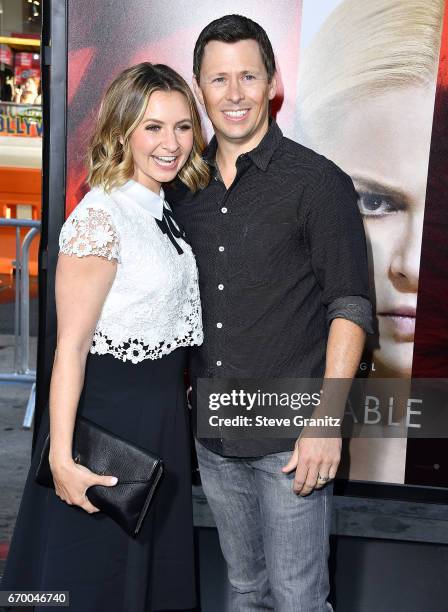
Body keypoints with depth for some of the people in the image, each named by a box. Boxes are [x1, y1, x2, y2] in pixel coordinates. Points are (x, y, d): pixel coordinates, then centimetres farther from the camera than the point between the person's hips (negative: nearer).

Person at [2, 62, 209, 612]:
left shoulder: (165, 210, 8)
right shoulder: (101, 216, -19)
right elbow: (70, 345, -21)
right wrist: (62, 457, -22)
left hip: (164, 415, 8)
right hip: (108, 412, -8)